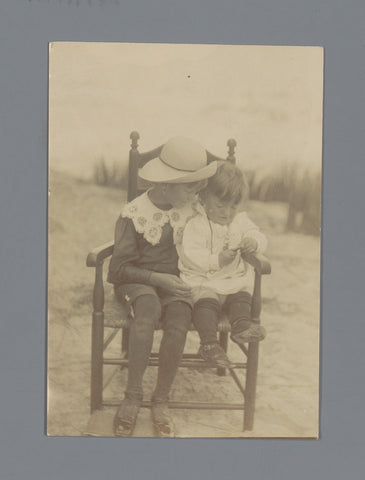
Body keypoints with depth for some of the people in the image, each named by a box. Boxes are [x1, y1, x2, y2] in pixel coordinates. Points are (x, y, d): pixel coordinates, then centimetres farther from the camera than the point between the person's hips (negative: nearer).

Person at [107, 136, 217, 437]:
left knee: (179, 321, -31)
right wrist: (157, 278, -21)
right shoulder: (134, 215, -11)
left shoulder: (192, 205, 2)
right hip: (137, 280, -3)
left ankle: (161, 401, -13)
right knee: (149, 308, -38)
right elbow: (119, 268, -10)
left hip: (176, 280, 3)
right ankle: (133, 396, -21)